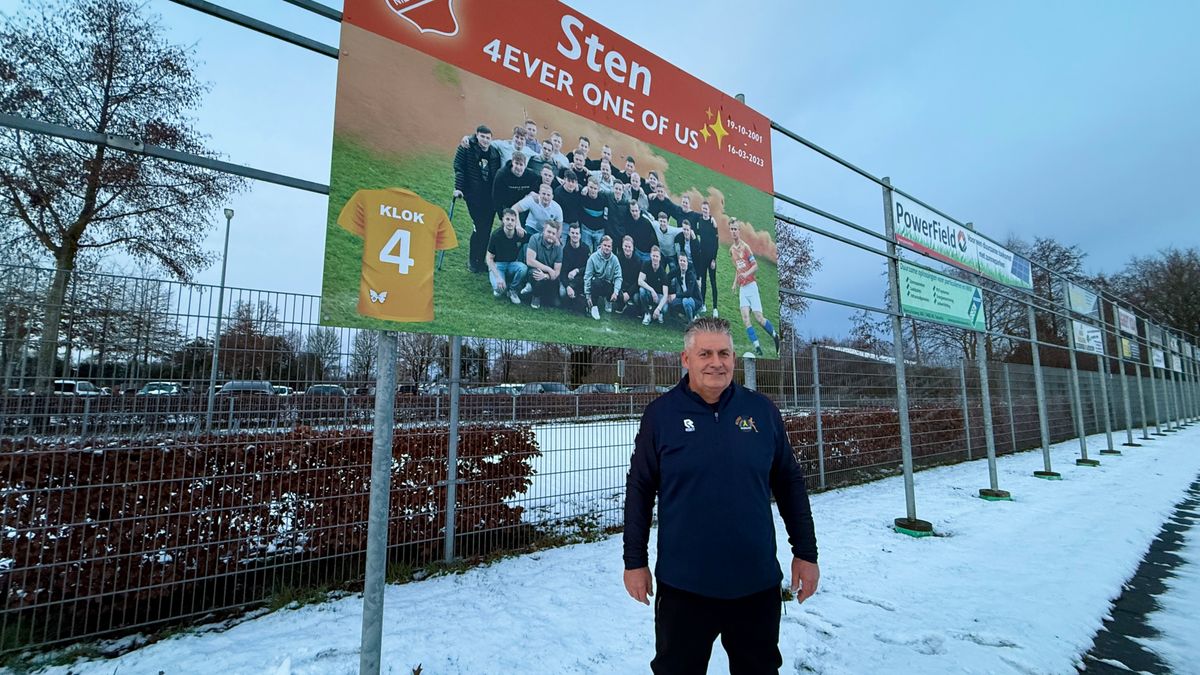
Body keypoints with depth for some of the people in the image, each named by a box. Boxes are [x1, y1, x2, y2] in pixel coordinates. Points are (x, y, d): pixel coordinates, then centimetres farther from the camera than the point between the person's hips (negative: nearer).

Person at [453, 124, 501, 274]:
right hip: (473, 195, -4)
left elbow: (499, 173, 14)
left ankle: (480, 259, 15)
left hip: (491, 197, 4)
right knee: (479, 227, -9)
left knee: (486, 229, 2)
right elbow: (459, 168, -3)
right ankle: (473, 260, 7)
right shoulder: (466, 148, -2)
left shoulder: (495, 152, 8)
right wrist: (458, 188, -11)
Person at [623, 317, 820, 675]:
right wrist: (635, 561, -2)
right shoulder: (660, 413, -8)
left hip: (758, 583, 2)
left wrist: (806, 551, 5)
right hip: (683, 585, -2)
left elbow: (790, 484, 5)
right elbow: (640, 490, -3)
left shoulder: (762, 410, -2)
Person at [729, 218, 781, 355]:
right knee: (745, 318, -10)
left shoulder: (745, 247, -7)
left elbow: (756, 266, -8)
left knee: (759, 318, -7)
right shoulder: (731, 249, 13)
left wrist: (746, 274, -25)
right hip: (742, 288, 6)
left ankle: (776, 336, 17)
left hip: (751, 286, -6)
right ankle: (757, 347, -9)